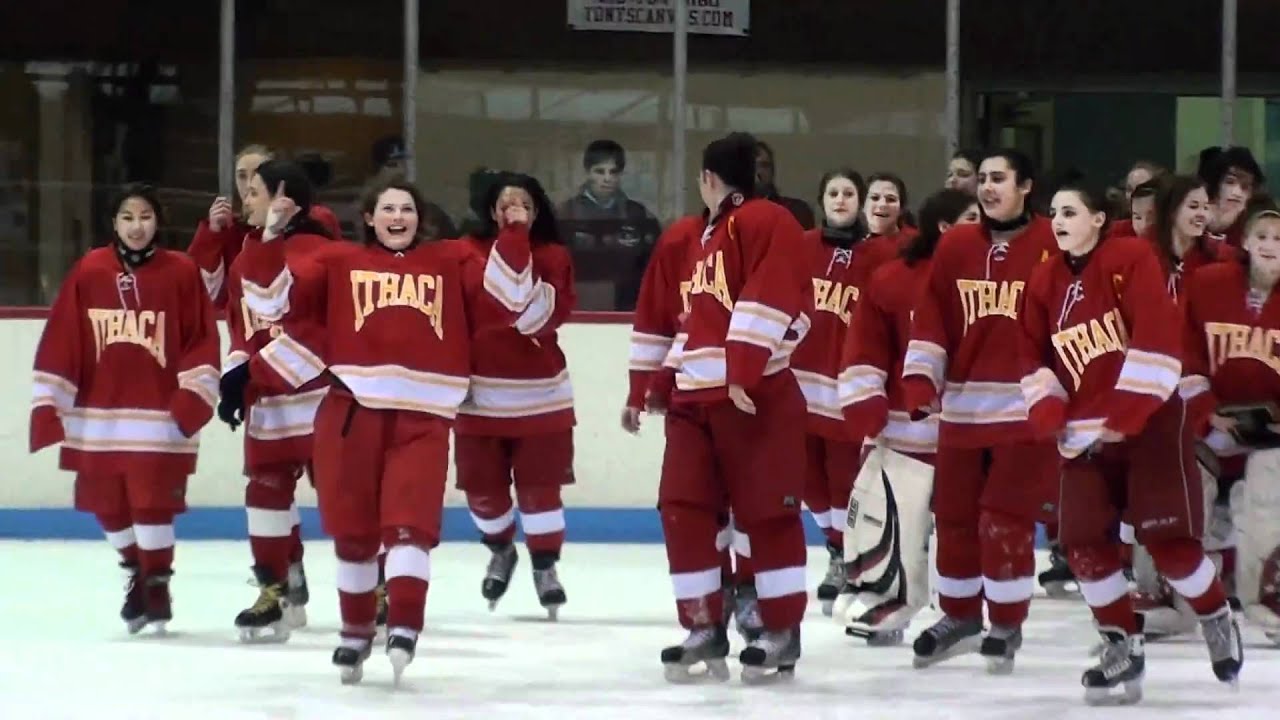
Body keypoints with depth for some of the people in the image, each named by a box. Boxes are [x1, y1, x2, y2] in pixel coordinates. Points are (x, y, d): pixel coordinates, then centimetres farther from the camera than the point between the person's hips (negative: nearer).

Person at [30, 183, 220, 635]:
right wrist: (48, 403, -1)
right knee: (107, 505, 11)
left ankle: (157, 582, 15)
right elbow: (60, 342, 2)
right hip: (98, 416, 3)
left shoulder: (182, 273, -3)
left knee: (152, 503, -5)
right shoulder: (88, 272, 1)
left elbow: (203, 339, -2)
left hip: (159, 416, -3)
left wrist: (193, 394, -11)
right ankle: (136, 573, 34)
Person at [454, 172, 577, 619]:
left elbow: (544, 316, -15)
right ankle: (501, 551, 33)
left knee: (540, 485, -1)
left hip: (540, 395, -1)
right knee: (482, 487, 6)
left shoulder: (553, 257, 0)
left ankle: (545, 564, 16)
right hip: (479, 394, 1)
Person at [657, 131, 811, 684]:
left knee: (767, 512, -3)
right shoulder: (696, 238, 24)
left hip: (756, 394, -9)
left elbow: (771, 300, -17)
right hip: (695, 394, 9)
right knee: (684, 509, 3)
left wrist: (744, 370, -23)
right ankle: (704, 627, 10)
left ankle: (782, 633, 4)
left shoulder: (764, 222, -6)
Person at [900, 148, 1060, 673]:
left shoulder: (1050, 245, -5)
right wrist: (919, 378, -6)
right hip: (963, 405, 5)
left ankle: (1007, 625, 11)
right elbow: (931, 317, 5)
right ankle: (960, 616, 29)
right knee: (954, 513, 11)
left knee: (1004, 516, -5)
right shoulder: (954, 246, 7)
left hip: (1026, 407, -5)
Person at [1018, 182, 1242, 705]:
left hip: (1152, 421, -6)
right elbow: (1034, 357, 14)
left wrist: (1123, 417, -20)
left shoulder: (1131, 259, -11)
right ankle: (1122, 646, 9)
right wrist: (1050, 417, -4)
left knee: (1167, 538, -8)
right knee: (1084, 540, -4)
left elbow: (1157, 338, -18)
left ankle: (1216, 617, 18)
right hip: (1085, 434, 6)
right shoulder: (1044, 282, 8)